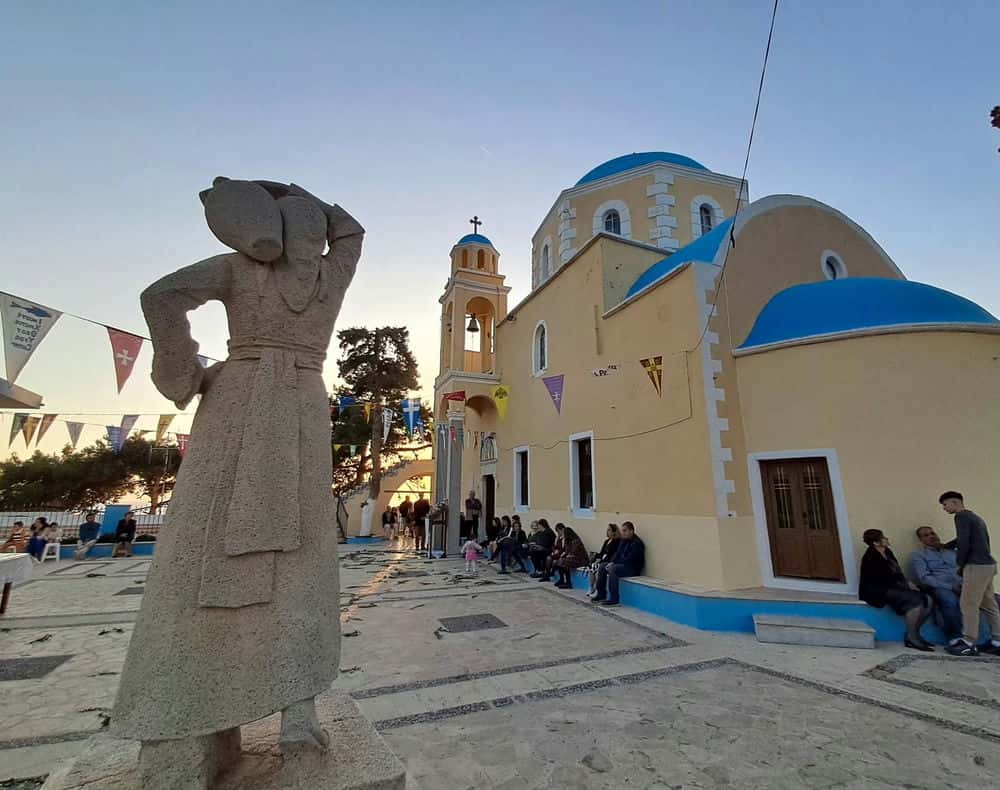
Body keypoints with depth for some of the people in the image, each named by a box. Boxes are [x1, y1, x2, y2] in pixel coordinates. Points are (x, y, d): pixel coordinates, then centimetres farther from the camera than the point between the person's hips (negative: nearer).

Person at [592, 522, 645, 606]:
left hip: (633, 568, -9)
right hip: (622, 564, 9)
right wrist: (612, 562, -6)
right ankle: (601, 594, 1)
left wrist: (613, 564, -20)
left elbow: (629, 559, -22)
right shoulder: (624, 541, 13)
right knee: (602, 566, -3)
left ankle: (614, 599, -28)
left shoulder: (637, 543, -15)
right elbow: (618, 554, 14)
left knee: (612, 569, -31)